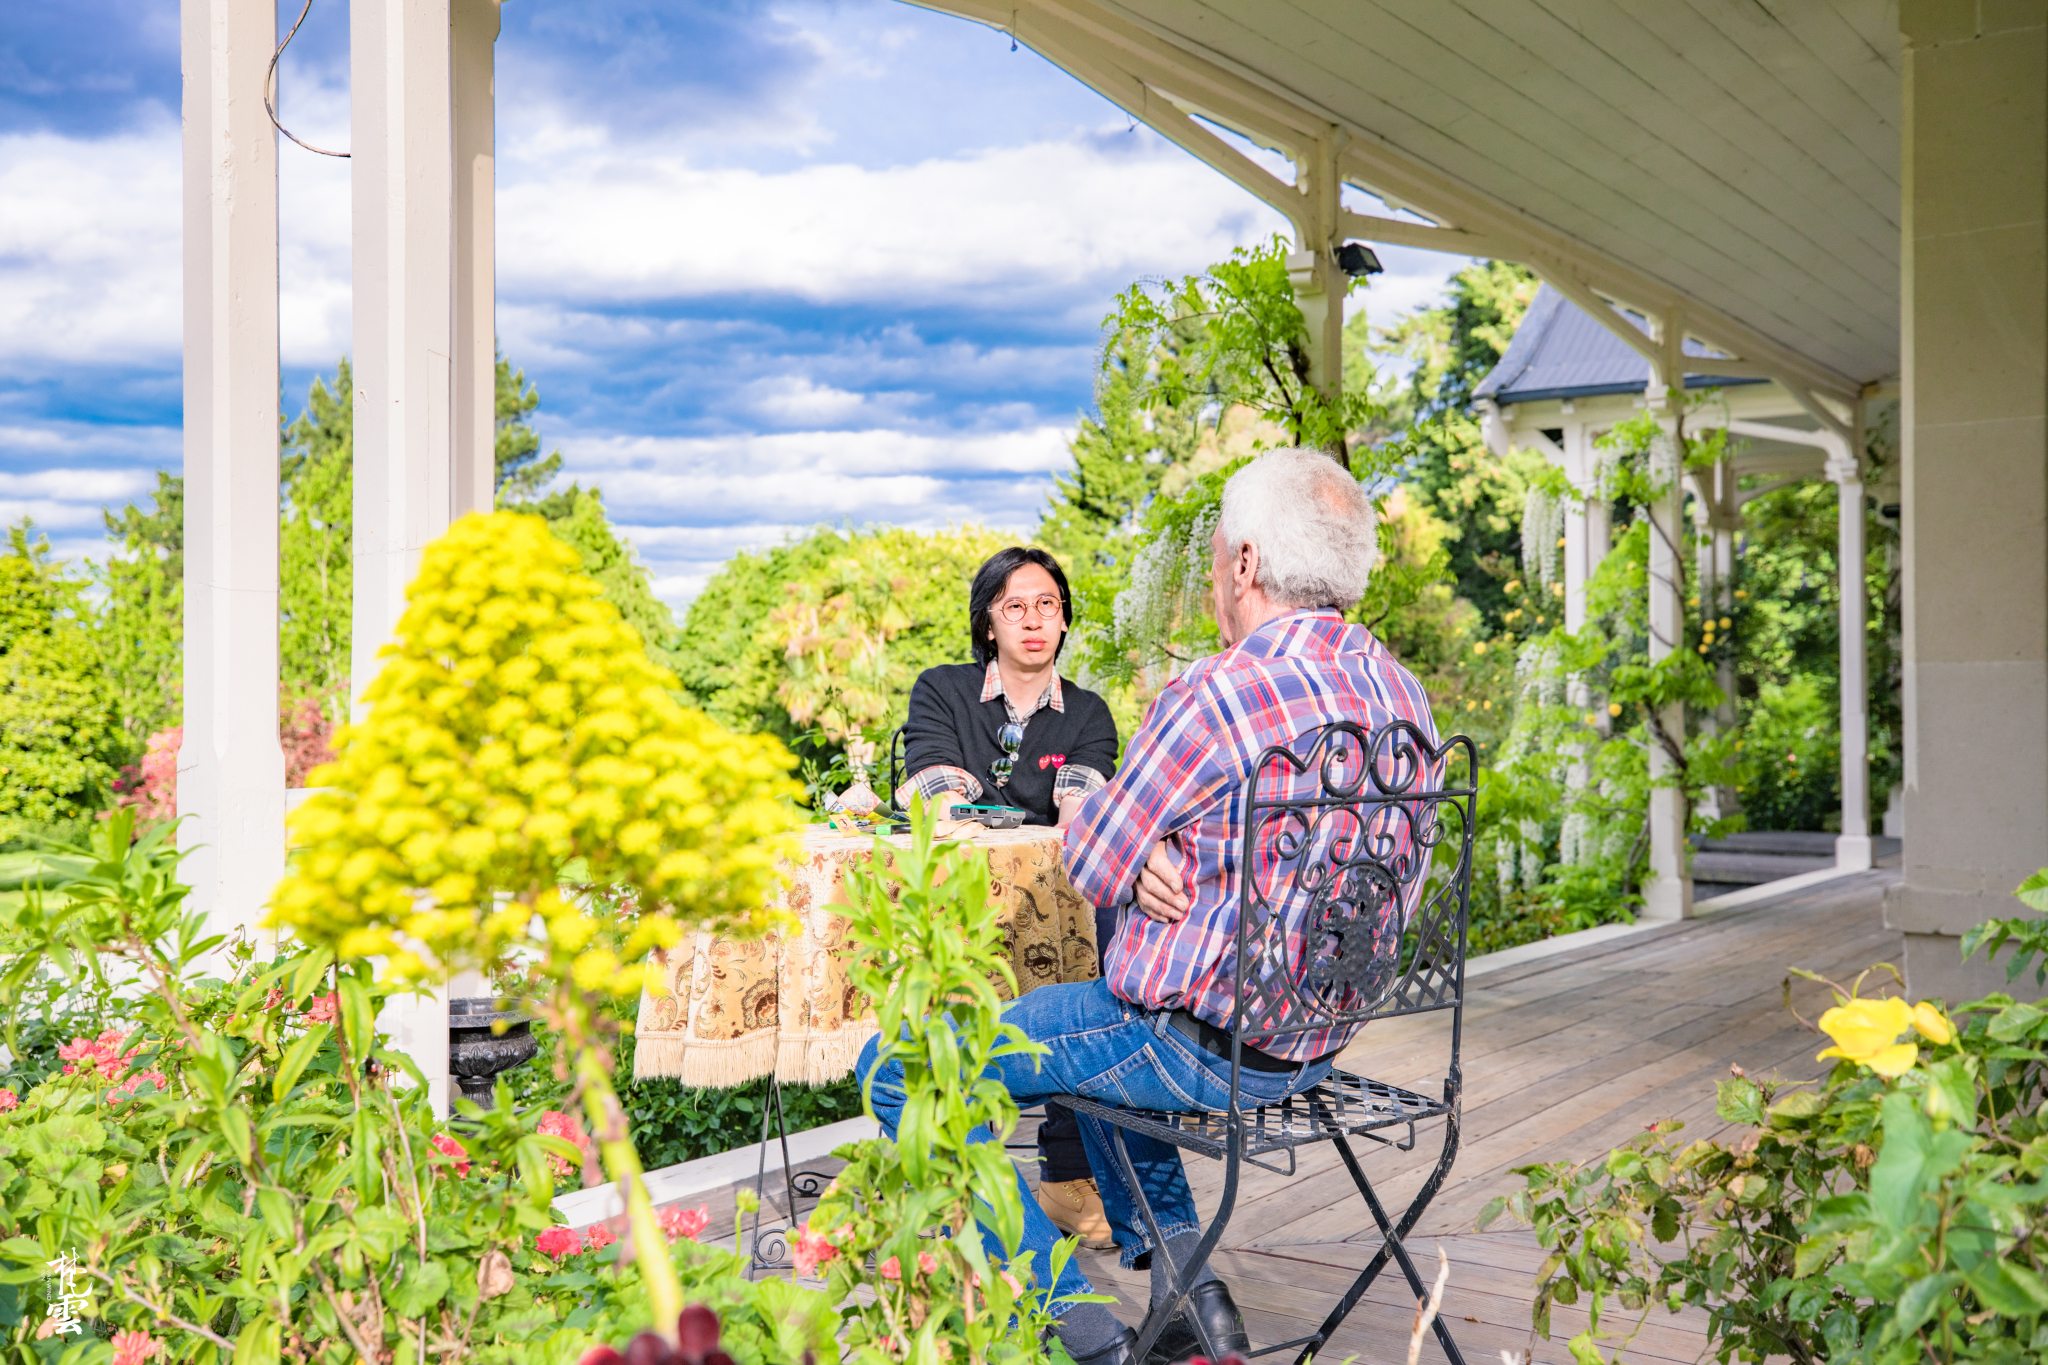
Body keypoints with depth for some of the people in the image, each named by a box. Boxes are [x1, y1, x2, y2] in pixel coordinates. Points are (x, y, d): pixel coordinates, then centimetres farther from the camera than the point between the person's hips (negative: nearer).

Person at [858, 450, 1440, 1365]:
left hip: (1202, 1046, -9)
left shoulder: (1218, 692, -23)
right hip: (1317, 1038, 9)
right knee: (1100, 1010, 36)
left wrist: (1086, 808, 10)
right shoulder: (1400, 691, 4)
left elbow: (1092, 867, -12)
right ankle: (1181, 1276, 28)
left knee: (899, 1067, -1)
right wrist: (1159, 853, 0)